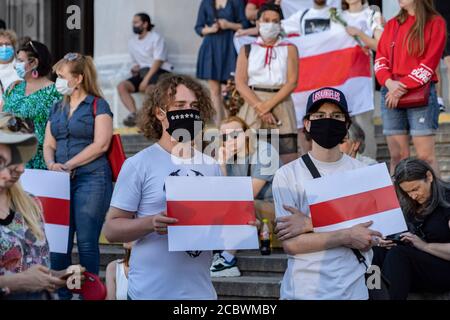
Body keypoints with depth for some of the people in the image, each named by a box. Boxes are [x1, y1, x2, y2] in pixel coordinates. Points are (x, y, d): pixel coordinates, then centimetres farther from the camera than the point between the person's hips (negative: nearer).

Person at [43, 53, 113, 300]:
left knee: (86, 241, -5)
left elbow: (100, 144, -11)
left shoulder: (97, 105, -1)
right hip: (61, 182, 6)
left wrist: (68, 165, -12)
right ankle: (60, 293, 10)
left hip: (91, 178, -6)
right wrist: (52, 164, -6)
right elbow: (49, 145, 16)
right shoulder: (57, 109, 18)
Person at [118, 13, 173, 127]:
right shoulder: (132, 42, 15)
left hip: (160, 71, -6)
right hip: (143, 72, 7)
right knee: (121, 86, -18)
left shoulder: (156, 38, -4)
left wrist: (146, 79, -22)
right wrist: (136, 68, -3)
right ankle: (133, 114, -29)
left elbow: (158, 61, -13)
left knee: (149, 88, -38)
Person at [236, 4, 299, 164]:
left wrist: (268, 105, -12)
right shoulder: (247, 50, 13)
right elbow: (240, 83, 2)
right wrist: (260, 107, -11)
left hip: (280, 105, -1)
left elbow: (292, 82, 0)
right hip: (253, 106, 1)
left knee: (288, 159, -11)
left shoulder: (289, 49, 11)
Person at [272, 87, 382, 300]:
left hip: (354, 290, 2)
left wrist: (310, 225, -15)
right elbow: (290, 244, -12)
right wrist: (346, 236, -15)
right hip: (304, 291, -2)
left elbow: (367, 237, -7)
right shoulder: (287, 174, -5)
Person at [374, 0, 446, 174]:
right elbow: (380, 59, 10)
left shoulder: (435, 22, 2)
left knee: (425, 155, -10)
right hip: (391, 94, 4)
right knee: (397, 156, 0)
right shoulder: (392, 24, 16)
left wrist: (404, 86, -13)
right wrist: (389, 82, -10)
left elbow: (429, 63, -6)